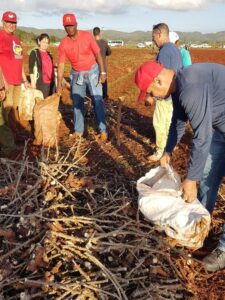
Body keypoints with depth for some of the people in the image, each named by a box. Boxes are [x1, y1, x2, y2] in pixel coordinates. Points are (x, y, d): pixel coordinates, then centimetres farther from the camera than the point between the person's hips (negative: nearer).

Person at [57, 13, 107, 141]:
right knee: (77, 102, 7)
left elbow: (98, 54, -8)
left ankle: (103, 130, 0)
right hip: (76, 74, 3)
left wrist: (102, 72, -14)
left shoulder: (87, 36, -13)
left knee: (97, 100, -6)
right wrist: (59, 84, -13)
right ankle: (78, 130, 18)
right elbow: (61, 64, -8)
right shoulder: (64, 43, -9)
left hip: (92, 71, -2)